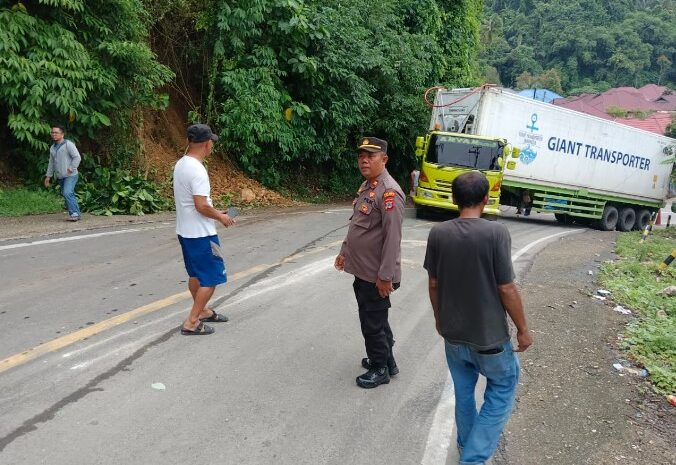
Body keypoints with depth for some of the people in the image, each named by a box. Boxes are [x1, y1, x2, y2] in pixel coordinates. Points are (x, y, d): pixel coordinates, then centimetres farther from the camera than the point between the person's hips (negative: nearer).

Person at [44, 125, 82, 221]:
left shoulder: (68, 144, -8)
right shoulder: (52, 148, 15)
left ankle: (74, 213, -17)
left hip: (70, 175, -7)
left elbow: (77, 157, -13)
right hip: (60, 177, 7)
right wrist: (48, 176, 18)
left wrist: (71, 169, -16)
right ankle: (77, 214, 13)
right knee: (70, 195, 8)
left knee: (67, 193, -20)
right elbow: (51, 163, 21)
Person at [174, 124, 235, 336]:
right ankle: (191, 323, 1)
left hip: (185, 230, 10)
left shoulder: (180, 164, 7)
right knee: (211, 277, -1)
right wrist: (221, 217, -8)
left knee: (196, 274, 21)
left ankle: (203, 311, 35)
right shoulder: (197, 170, -23)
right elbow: (201, 205, -26)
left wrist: (214, 212, 15)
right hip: (201, 234, -10)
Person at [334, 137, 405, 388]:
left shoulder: (388, 191, -21)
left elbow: (392, 237, -24)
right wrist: (344, 252, 23)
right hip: (362, 270, 9)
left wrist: (385, 276, -24)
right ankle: (385, 359, 38)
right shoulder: (366, 186, 10)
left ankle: (380, 369, 21)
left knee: (373, 323, 4)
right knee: (373, 319, 21)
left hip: (376, 275, -9)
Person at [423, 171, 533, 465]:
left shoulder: (438, 233, -8)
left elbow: (433, 284, 1)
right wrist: (522, 329, -3)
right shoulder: (496, 233, -20)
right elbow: (506, 289, -16)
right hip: (489, 334, -4)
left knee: (463, 392, 23)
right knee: (502, 389, 17)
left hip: (453, 333, 4)